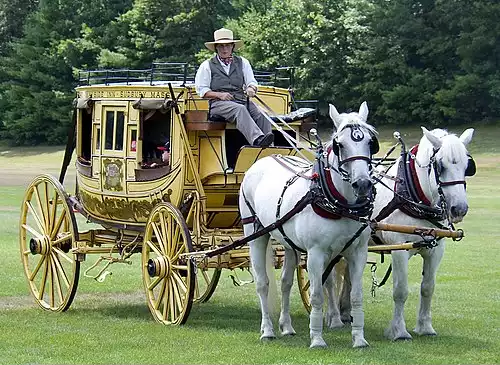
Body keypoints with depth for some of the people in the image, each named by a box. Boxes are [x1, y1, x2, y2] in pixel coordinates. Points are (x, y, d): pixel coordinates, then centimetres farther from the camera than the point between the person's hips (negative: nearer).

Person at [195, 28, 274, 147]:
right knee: (240, 109, -36)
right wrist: (219, 95, -9)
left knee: (261, 114, -27)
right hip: (218, 103, -3)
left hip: (241, 100, 3)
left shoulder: (242, 62, 23)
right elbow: (201, 90, 7)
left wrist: (251, 89, -7)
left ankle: (268, 149, -43)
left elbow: (252, 82, 18)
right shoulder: (207, 66, 13)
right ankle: (257, 139, -57)